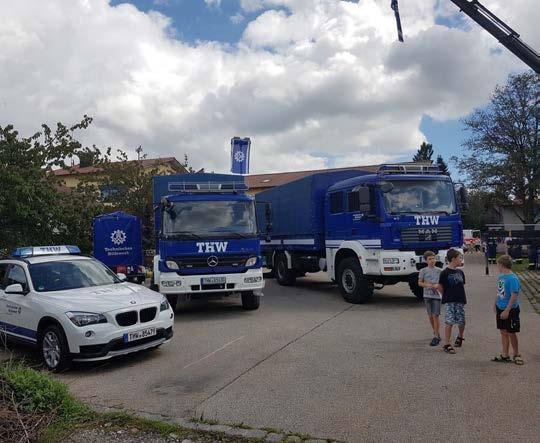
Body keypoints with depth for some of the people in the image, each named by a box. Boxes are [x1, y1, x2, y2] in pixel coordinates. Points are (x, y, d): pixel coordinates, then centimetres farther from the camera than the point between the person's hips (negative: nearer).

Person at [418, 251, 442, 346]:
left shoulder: (439, 271, 1)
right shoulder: (423, 271, 2)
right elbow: (420, 282, 4)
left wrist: (437, 285, -14)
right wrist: (427, 285, -13)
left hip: (437, 295, -2)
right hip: (427, 295, 2)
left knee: (435, 316, -7)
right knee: (430, 316, 8)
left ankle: (436, 337, -5)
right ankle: (436, 333, 26)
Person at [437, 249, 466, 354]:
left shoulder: (460, 272, 8)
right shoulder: (445, 272, -9)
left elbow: (462, 285, 16)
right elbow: (440, 287, -4)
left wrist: (463, 298, 9)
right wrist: (446, 296, 4)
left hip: (460, 301, 5)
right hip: (449, 302, -5)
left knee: (461, 322, 9)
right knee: (449, 322, -7)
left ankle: (460, 337, 38)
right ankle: (447, 344, 0)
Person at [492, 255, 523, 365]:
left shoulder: (513, 279, -20)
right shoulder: (501, 276, 5)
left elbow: (514, 296, -21)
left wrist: (507, 310, -22)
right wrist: (495, 304, 19)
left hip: (510, 310, -7)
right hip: (500, 308, 7)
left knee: (511, 333, 4)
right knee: (503, 332, 12)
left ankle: (516, 354, 23)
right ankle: (505, 355, 20)